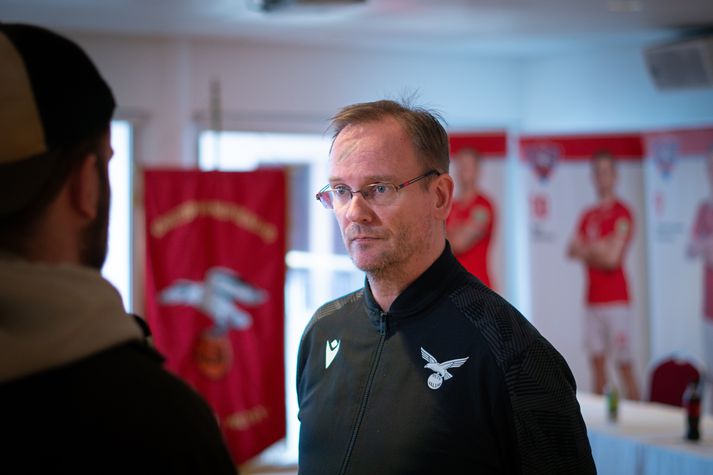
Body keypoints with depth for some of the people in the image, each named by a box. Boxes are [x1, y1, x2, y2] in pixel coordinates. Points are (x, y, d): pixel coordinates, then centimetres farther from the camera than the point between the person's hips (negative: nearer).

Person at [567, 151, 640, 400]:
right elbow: (572, 251, 7)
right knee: (597, 361, 7)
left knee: (624, 363, -7)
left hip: (616, 299, -6)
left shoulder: (621, 213, -6)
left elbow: (612, 257, -11)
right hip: (593, 299, 7)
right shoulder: (588, 216, 15)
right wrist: (599, 250, -7)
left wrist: (587, 249, 1)